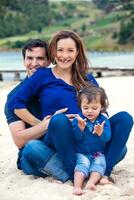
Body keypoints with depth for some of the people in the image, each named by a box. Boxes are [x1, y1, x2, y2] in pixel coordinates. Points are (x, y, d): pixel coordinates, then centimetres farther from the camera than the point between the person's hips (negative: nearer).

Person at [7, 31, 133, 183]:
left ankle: (104, 170, -26)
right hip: (57, 142, -4)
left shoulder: (87, 79, 17)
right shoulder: (43, 75, 6)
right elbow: (15, 104, 2)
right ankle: (74, 173, -29)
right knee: (59, 119, -36)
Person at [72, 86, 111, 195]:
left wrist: (101, 132, -33)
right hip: (81, 153, -2)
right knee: (83, 163, -27)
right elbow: (76, 138, -11)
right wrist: (80, 127, -29)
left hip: (98, 154, 2)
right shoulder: (78, 119, -4)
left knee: (99, 163, -25)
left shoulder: (104, 120, -2)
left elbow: (107, 138, -11)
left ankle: (91, 182, -40)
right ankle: (77, 186, -40)